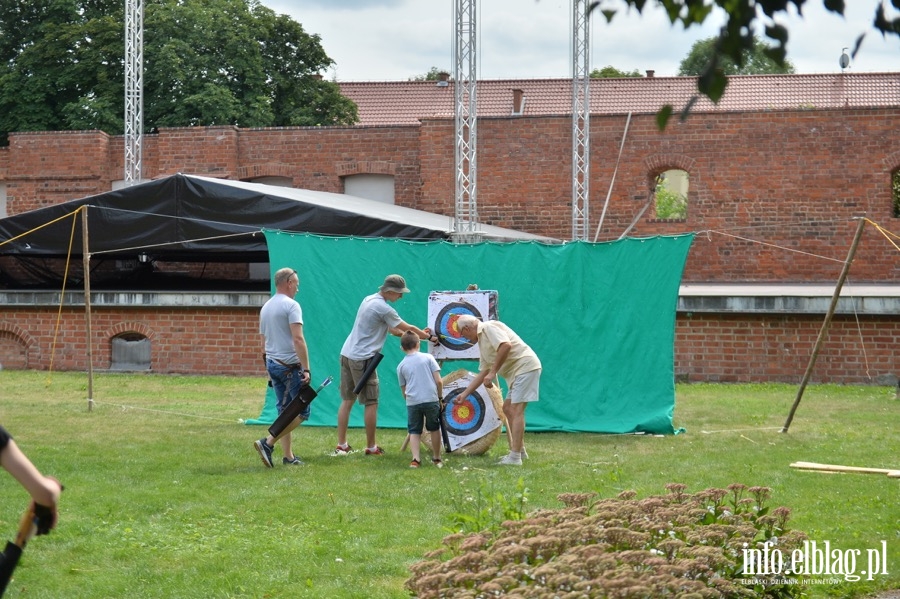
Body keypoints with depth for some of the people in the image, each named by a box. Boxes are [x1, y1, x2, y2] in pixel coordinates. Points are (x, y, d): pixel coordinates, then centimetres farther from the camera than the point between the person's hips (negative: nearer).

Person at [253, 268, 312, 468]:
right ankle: (268, 443, -14)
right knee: (302, 411, -4)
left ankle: (288, 456, 10)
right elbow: (298, 340, -20)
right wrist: (306, 369, -21)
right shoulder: (291, 305, -12)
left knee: (284, 410, 12)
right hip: (290, 365, -9)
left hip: (272, 364, 9)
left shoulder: (265, 307, 14)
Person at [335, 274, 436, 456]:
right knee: (371, 403, 0)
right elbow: (407, 328, -5)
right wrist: (429, 337, 10)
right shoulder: (384, 309, -15)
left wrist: (418, 334, 16)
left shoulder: (369, 300, 13)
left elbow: (390, 329, 19)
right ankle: (371, 447, 5)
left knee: (347, 400, 12)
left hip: (347, 354, 9)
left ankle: (341, 445, 14)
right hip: (362, 359, -9)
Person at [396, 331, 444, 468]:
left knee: (414, 431, 8)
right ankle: (436, 458, 26)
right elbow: (439, 381, 0)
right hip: (431, 399, 0)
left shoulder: (401, 366, 9)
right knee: (434, 429, 17)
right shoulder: (428, 358, 5)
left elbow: (403, 389, 11)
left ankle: (416, 458, -10)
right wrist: (440, 397, 11)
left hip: (412, 402, 0)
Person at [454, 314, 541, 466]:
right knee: (508, 408, 16)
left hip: (526, 366, -10)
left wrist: (493, 372, -20)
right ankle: (520, 450, 23)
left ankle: (515, 457, -14)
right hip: (516, 372, 10)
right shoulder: (482, 341, 22)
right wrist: (465, 394, 29)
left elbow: (506, 345, -25)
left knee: (516, 410, -12)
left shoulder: (489, 327, -8)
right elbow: (482, 373, 27)